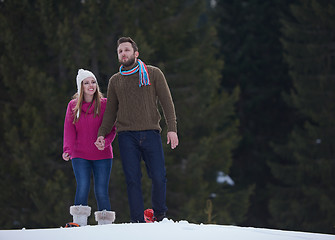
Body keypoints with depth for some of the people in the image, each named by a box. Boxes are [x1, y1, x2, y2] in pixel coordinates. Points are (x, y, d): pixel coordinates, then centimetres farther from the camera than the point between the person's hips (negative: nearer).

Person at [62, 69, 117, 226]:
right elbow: (69, 130, 4)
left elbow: (112, 129, 0)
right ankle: (79, 224, -12)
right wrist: (67, 150, -12)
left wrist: (104, 141, -20)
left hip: (102, 156, 0)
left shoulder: (104, 104, 1)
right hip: (80, 155, 0)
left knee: (101, 191, -3)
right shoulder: (73, 106, 6)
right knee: (83, 187, -15)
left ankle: (105, 225, 6)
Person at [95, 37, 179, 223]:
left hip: (151, 133, -2)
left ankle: (160, 214, 13)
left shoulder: (153, 74, 7)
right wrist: (102, 134, 6)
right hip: (127, 135, 2)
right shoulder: (115, 81, 15)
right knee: (133, 180, -5)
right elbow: (111, 112, 19)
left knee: (158, 178, -8)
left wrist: (172, 129, -7)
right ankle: (138, 221, -2)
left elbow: (167, 102, 4)